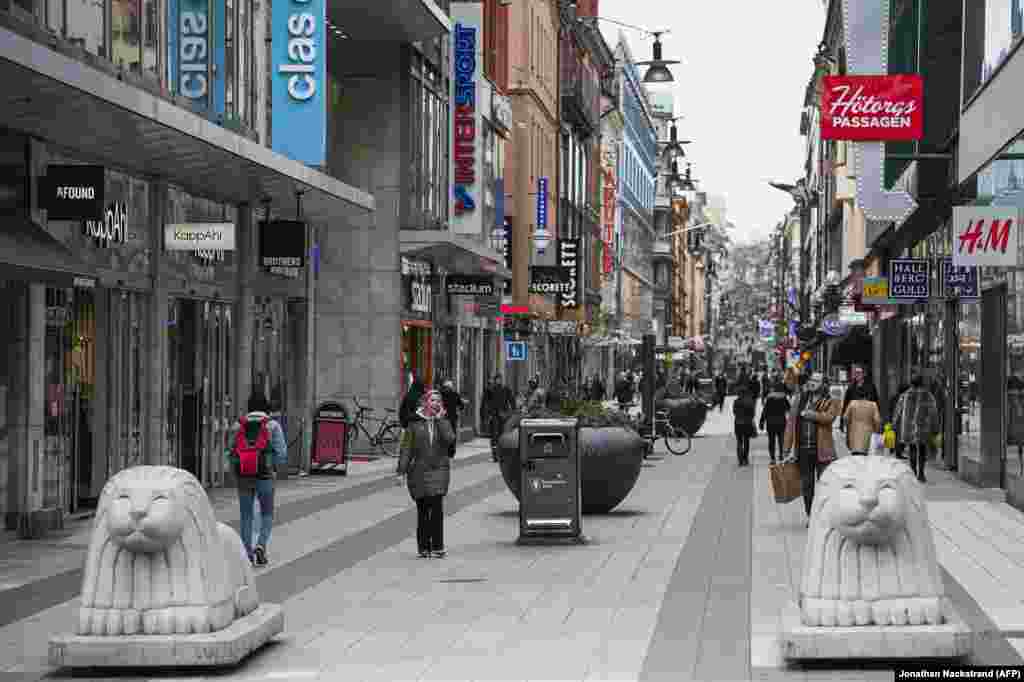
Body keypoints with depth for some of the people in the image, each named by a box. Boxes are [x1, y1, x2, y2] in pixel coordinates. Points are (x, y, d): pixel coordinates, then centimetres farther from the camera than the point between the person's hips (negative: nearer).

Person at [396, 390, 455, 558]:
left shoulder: (444, 422, 8)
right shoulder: (415, 423, 5)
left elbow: (449, 439, -12)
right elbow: (407, 447, 5)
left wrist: (439, 420, -10)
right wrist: (401, 469, 0)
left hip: (438, 470, 0)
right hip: (418, 471, 0)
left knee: (437, 508, -12)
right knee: (422, 511, 5)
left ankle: (437, 547, -8)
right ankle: (423, 547, 13)